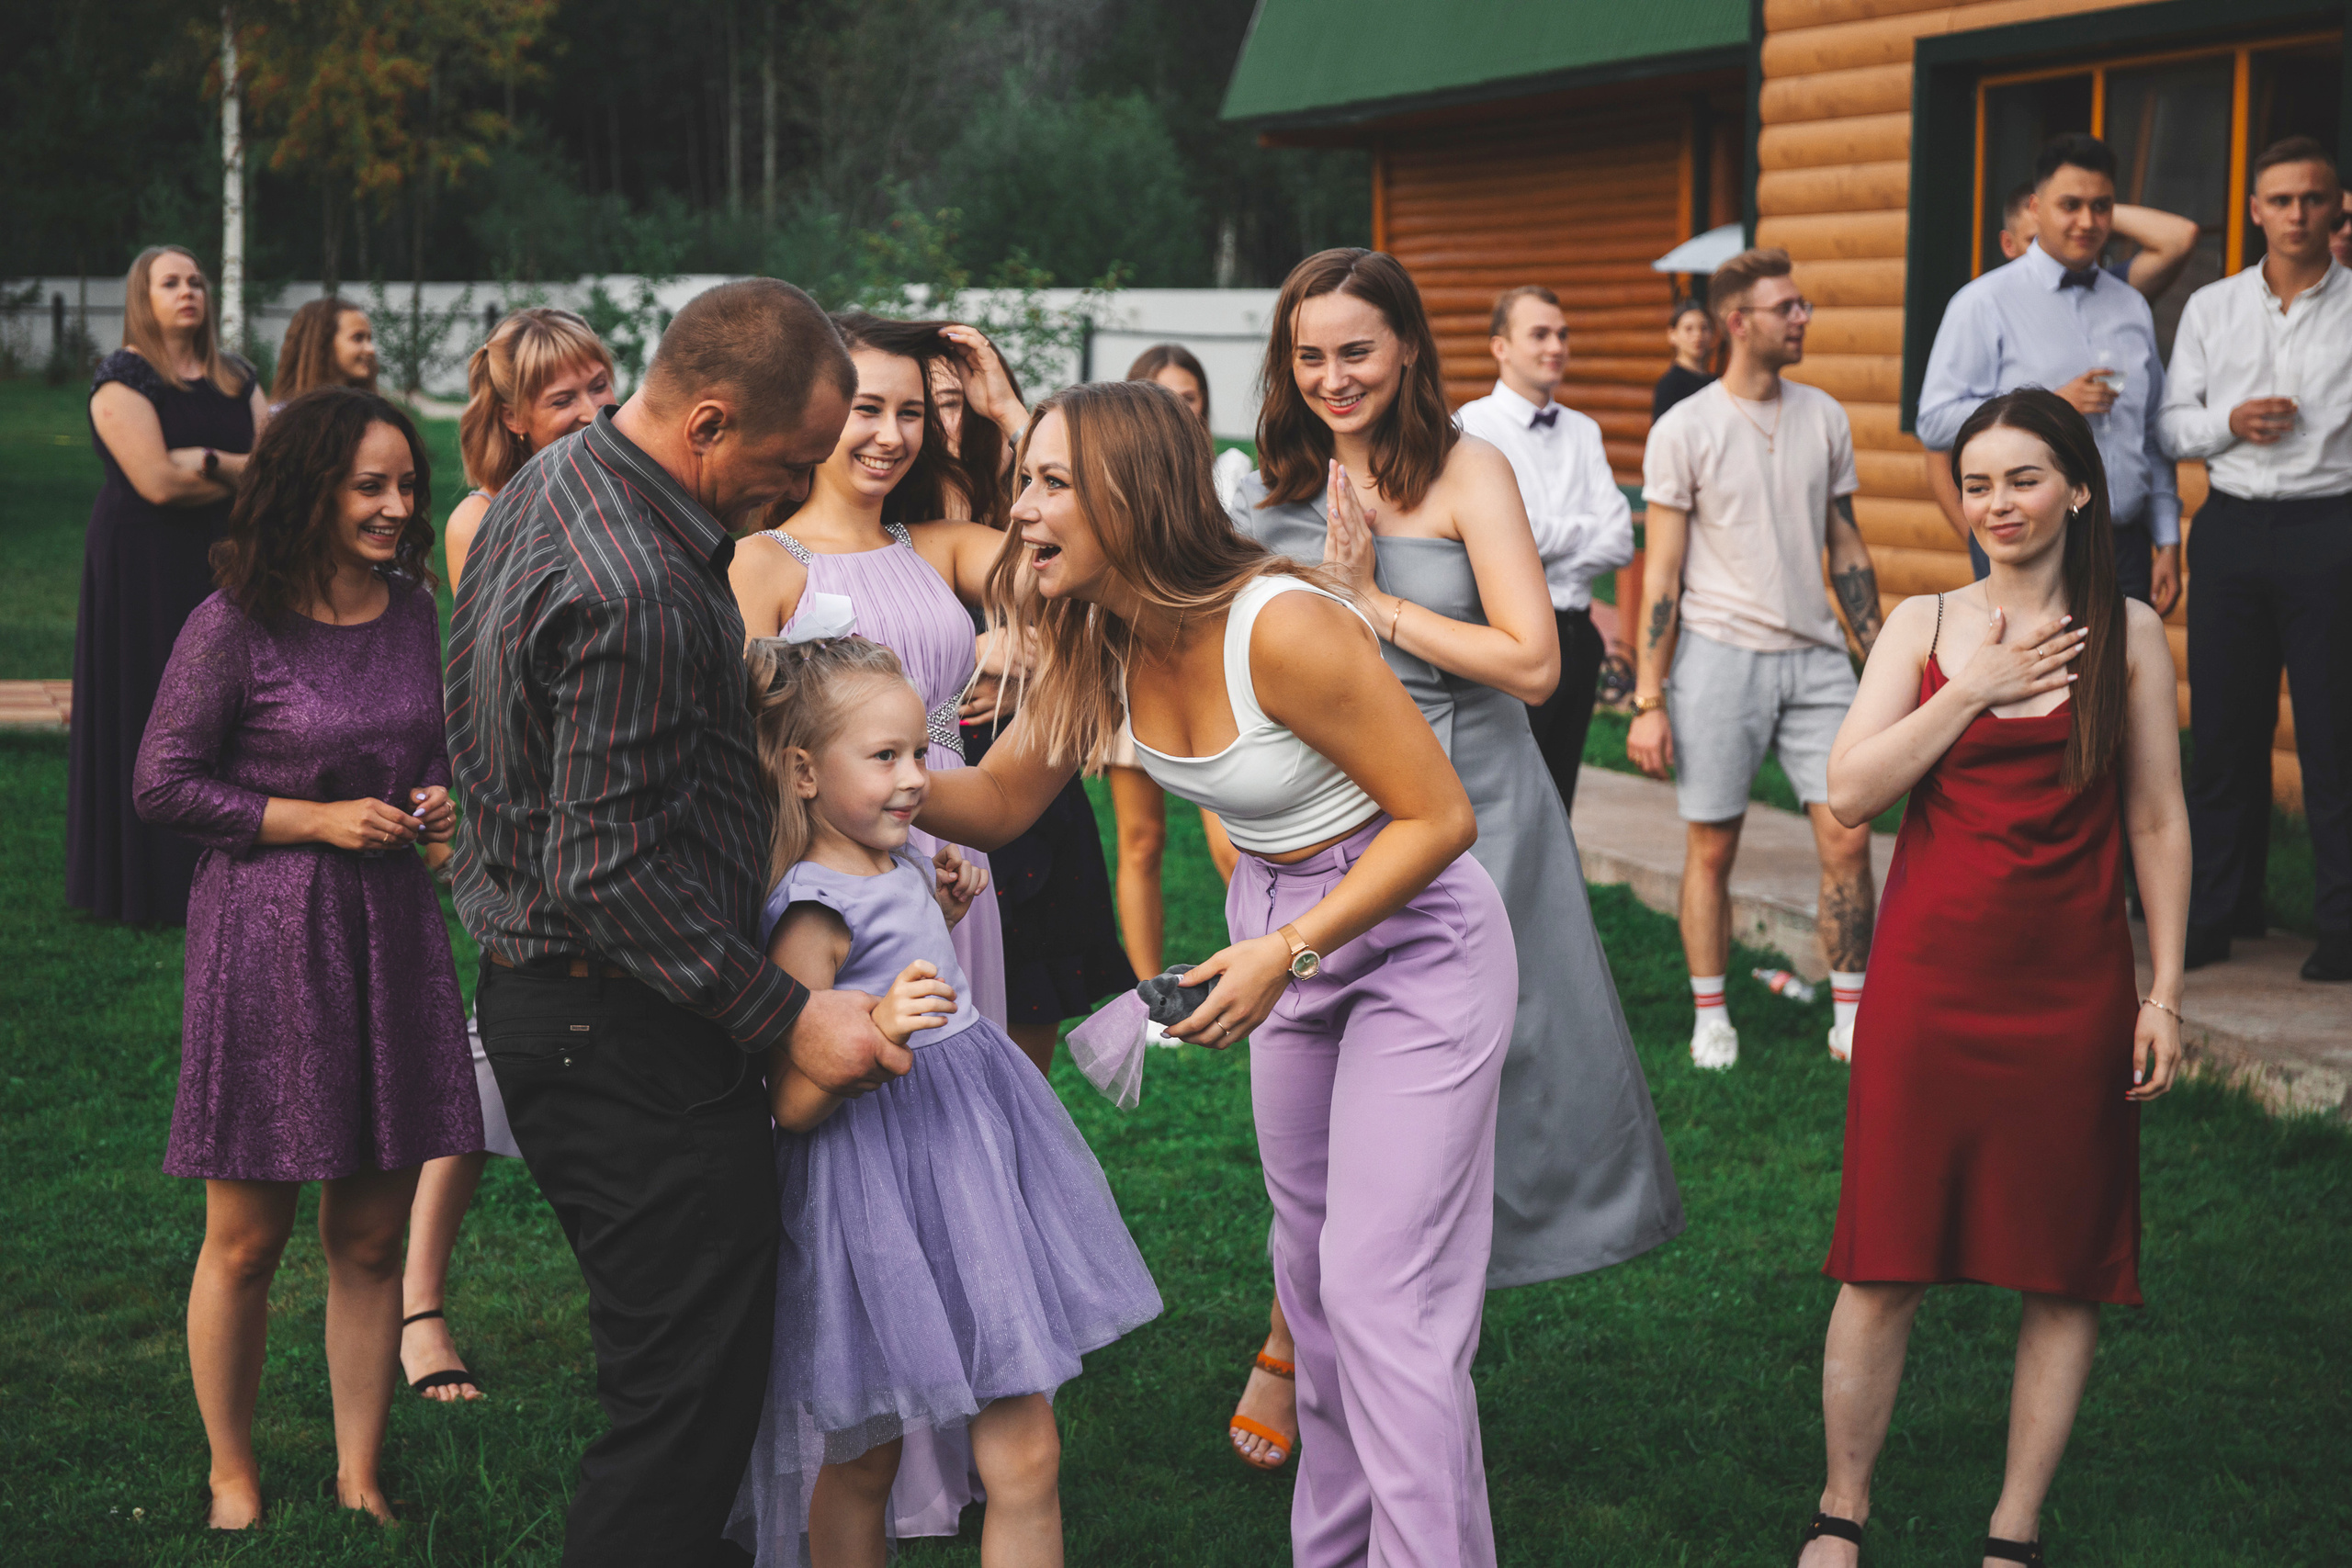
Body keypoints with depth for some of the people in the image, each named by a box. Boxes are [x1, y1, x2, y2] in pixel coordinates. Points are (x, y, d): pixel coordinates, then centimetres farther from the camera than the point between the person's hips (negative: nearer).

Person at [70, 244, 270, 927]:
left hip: (222, 564, 6)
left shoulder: (233, 378, 12)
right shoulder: (122, 378, -7)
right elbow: (156, 481, -18)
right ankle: (149, 880, 4)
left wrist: (207, 463, -14)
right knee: (150, 716, -3)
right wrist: (247, 473, -7)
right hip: (144, 569, -6)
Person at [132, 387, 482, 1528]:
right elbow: (161, 784, -7)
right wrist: (318, 818, -12)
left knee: (372, 1235, 9)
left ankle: (359, 1480, 20)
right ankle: (233, 1479, 20)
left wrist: (433, 800, 1)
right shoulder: (236, 626, -10)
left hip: (392, 928, 5)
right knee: (247, 1237, 3)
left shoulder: (413, 611, 8)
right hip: (267, 935, -5)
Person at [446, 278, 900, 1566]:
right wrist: (788, 1020, -20)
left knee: (663, 1379, 19)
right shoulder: (637, 594, -25)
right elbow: (610, 878, -25)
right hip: (629, 1039, -11)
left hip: (546, 1001, 11)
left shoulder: (553, 485, 10)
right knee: (691, 1398, -4)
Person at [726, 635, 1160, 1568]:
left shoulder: (901, 862, 9)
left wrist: (944, 916, 14)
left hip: (966, 1164, 8)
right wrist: (877, 1032, -33)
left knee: (1026, 1458, 3)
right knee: (859, 1466, 9)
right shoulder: (812, 914, -17)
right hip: (881, 1198, -8)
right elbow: (793, 1105, -19)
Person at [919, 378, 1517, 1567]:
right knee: (1311, 1276, 15)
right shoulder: (1099, 644, -6)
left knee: (1384, 1296, -10)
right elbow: (999, 800, 3)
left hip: (1413, 932, -8)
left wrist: (1287, 952, -27)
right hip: (1281, 930, 8)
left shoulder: (1281, 628, -29)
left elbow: (1439, 815, -23)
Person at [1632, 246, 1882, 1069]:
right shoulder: (1684, 430, -5)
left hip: (1814, 655, 4)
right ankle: (1710, 1018, 17)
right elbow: (1662, 573, -5)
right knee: (1711, 847, 4)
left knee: (1848, 838, -2)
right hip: (1718, 654, -3)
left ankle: (1851, 1017, 10)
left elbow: (1847, 549, 15)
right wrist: (1648, 701, -8)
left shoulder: (1824, 417, 8)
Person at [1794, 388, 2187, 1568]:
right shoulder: (1923, 625, 4)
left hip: (2073, 993, 0)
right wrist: (1973, 692, -11)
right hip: (1930, 984, 0)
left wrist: (2165, 992, 1)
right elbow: (1850, 792, -5)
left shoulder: (2127, 635, 3)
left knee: (2064, 1270, 5)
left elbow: (2158, 823, 4)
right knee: (1887, 1261, 3)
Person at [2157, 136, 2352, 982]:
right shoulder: (2211, 307, 11)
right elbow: (2170, 423, 12)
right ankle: (2220, 909, 17)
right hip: (2232, 527, 3)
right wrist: (2229, 421, -8)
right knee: (2224, 726, 7)